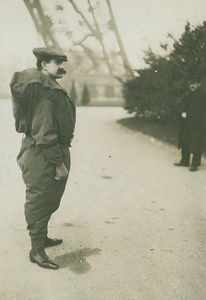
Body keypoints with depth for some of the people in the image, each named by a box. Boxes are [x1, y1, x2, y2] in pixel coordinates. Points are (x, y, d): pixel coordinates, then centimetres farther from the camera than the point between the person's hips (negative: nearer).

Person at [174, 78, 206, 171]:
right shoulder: (190, 95, 13)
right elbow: (184, 107, 18)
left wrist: (187, 114, -12)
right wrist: (183, 113, -2)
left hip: (198, 125, -8)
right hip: (187, 124, 8)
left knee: (196, 145, -3)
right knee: (185, 143, 11)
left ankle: (195, 164, 4)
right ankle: (184, 161, 21)